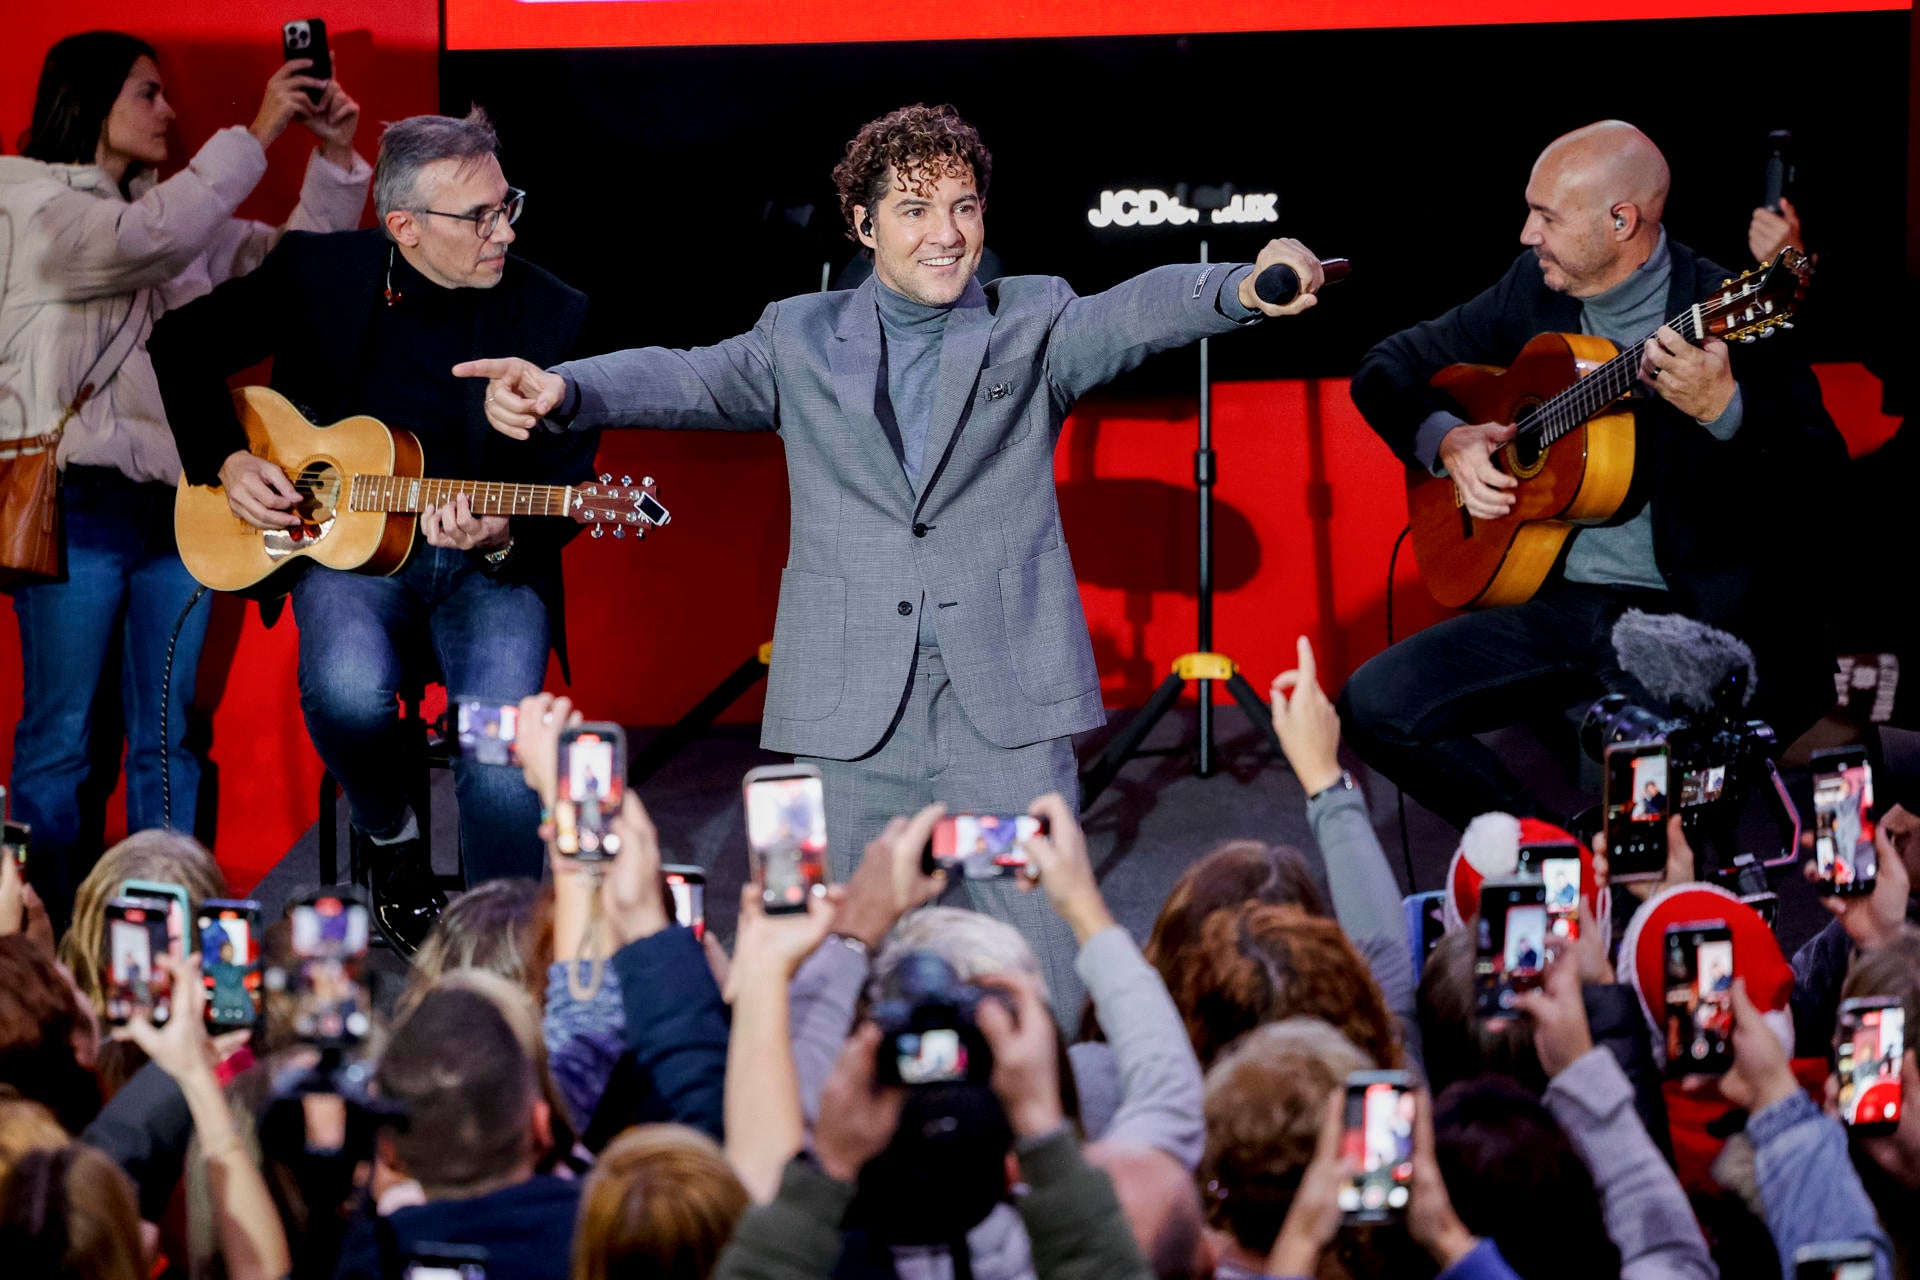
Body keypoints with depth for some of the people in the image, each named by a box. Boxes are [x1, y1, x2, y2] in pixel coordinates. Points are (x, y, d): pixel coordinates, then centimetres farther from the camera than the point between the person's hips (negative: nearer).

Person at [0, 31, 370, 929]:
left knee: (167, 735, 6)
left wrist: (334, 158, 6)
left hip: (177, 500, 6)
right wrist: (257, 135, -18)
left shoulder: (178, 208, 19)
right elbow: (146, 241, -20)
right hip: (77, 499, -6)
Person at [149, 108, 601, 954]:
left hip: (494, 565, 0)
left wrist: (503, 535, -24)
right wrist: (225, 461, -2)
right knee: (349, 692, -32)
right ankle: (390, 841, 2)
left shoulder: (553, 317, -4)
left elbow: (562, 488, -3)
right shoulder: (317, 274, -2)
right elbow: (183, 347, 11)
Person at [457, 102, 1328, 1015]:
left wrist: (1243, 290, -34)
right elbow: (685, 379, -1)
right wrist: (560, 391, -22)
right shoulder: (802, 339, 11)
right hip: (852, 714, 1)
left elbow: (1134, 315, -11)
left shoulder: (1034, 323, 7)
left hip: (1005, 700, -1)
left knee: (1049, 967, -5)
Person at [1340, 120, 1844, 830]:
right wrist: (1444, 439, -4)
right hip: (1554, 597, 6)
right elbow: (1387, 369, 16)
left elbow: (1824, 478, -18)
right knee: (1373, 707, -9)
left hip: (1693, 611, -6)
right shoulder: (1536, 289, 7)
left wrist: (1723, 410, -36)